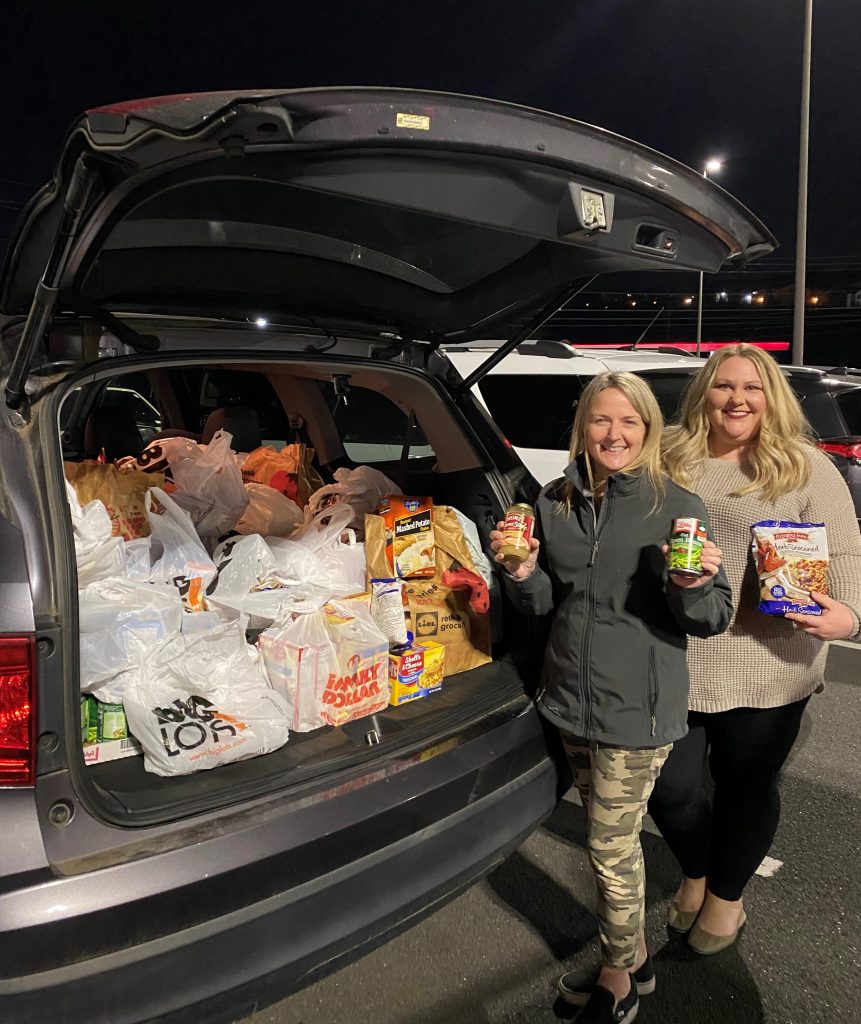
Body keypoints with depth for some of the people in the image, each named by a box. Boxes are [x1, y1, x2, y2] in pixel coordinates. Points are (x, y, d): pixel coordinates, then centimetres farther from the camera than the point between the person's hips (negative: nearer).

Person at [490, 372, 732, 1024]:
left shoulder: (676, 506, -12)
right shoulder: (555, 502, 2)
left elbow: (714, 619, -8)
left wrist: (694, 586, -29)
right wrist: (521, 572, -11)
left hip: (637, 707, -5)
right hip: (571, 699, 5)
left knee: (610, 846, 7)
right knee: (612, 833, 21)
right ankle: (637, 956, 45)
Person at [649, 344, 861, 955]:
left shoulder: (806, 466, -1)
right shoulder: (671, 461, 7)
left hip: (767, 670, -2)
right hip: (676, 662, 2)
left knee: (746, 784, 14)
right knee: (671, 784, 9)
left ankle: (726, 895, 42)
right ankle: (696, 874, 42)